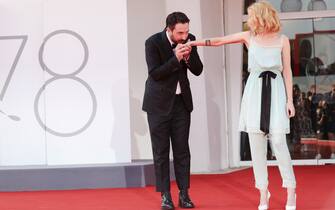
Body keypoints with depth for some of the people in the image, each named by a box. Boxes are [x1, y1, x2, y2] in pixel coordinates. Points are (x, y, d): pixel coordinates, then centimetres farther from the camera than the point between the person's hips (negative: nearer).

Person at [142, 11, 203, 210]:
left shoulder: (189, 39, -4)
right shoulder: (153, 42, -16)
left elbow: (198, 70, -1)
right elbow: (155, 74, -19)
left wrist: (188, 56, -20)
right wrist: (175, 58, -29)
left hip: (181, 101, 3)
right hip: (159, 102, -3)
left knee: (182, 150, 3)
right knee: (161, 151, 0)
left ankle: (184, 194, 7)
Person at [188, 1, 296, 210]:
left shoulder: (282, 40, 3)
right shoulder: (249, 37, 7)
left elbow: (287, 71, 4)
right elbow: (219, 41, 10)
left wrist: (290, 100, -1)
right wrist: (193, 43, 5)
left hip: (276, 91, -2)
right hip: (255, 91, 2)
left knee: (278, 141, -10)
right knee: (256, 143, -1)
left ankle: (291, 191, -1)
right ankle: (263, 192, 5)